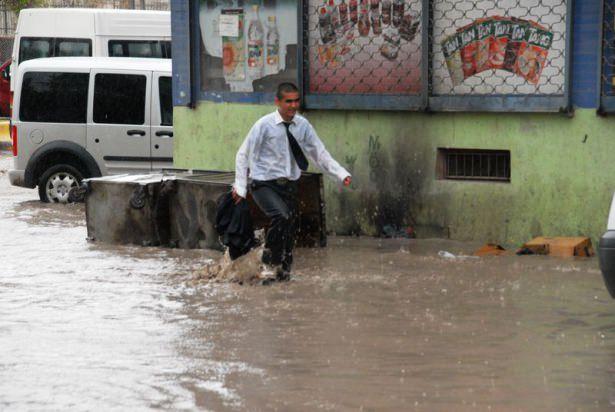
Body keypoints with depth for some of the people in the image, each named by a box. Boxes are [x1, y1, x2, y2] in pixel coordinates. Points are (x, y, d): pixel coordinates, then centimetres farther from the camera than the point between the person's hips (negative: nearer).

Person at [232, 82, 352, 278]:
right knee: (282, 217, -28)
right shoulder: (265, 125, -12)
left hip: (288, 185, 5)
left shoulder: (302, 125, 0)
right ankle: (270, 255, -6)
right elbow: (243, 155, -5)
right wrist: (241, 187, -10)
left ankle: (283, 270, 26)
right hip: (264, 184, -5)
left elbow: (319, 153, 2)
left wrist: (342, 174, -11)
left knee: (291, 226, 8)